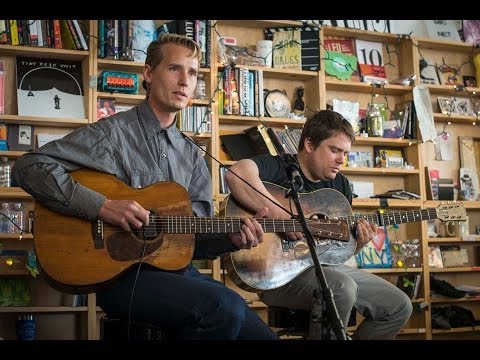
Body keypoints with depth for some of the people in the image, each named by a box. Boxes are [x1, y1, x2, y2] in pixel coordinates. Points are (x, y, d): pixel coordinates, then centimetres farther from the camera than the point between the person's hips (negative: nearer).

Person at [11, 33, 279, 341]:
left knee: (262, 334, -4)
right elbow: (28, 167, -14)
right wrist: (102, 206, -21)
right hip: (121, 275, -6)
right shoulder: (112, 133, -5)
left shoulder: (192, 156, 13)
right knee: (225, 307, -30)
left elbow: (197, 238, 14)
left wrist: (230, 239, -8)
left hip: (180, 272, 7)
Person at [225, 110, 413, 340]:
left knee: (399, 306, 4)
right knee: (343, 288, -35)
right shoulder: (279, 168, -11)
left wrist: (358, 242, -5)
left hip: (326, 266, 8)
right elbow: (236, 174, -35)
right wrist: (283, 217, -34)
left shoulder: (341, 185, 12)